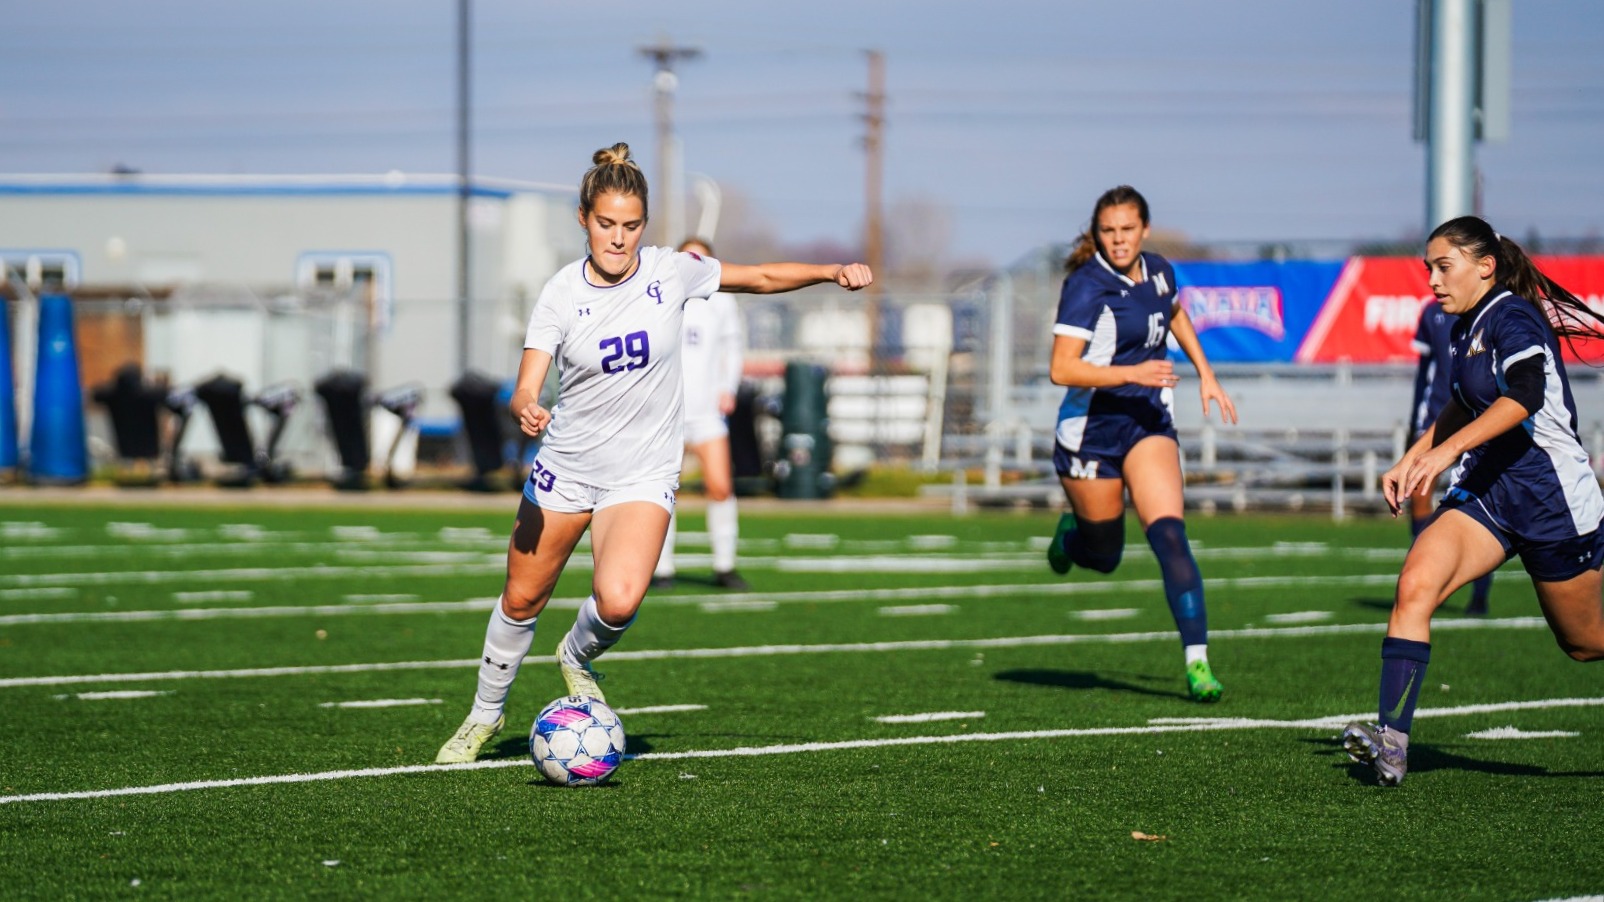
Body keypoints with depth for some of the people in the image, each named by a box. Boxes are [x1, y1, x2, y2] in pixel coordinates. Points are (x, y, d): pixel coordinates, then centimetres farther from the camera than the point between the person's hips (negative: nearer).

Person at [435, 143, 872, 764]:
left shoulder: (669, 272, -9)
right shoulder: (561, 294, -10)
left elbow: (761, 277, 4)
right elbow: (526, 389, -16)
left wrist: (832, 272, -10)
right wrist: (526, 412, -40)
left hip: (644, 472, -1)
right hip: (566, 462, 1)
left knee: (618, 601, -23)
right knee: (522, 599, 10)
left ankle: (578, 657, 12)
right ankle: (485, 714, 35)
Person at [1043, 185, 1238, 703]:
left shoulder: (1158, 272, 2)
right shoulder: (1086, 285, -16)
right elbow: (1061, 369, -23)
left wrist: (1205, 374, 22)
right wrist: (1131, 373, -31)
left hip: (1148, 422, 3)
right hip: (1091, 426, -3)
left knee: (1169, 536, -17)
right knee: (1103, 557, 10)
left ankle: (1197, 659, -19)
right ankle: (1071, 534, 48)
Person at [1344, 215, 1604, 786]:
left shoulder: (1512, 318, -17)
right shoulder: (1466, 328, 10)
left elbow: (1525, 395, -36)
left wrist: (1445, 451, -44)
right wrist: (1410, 460, 23)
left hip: (1552, 494, -7)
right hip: (1486, 490, 7)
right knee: (1415, 583, -19)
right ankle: (1391, 741, -26)